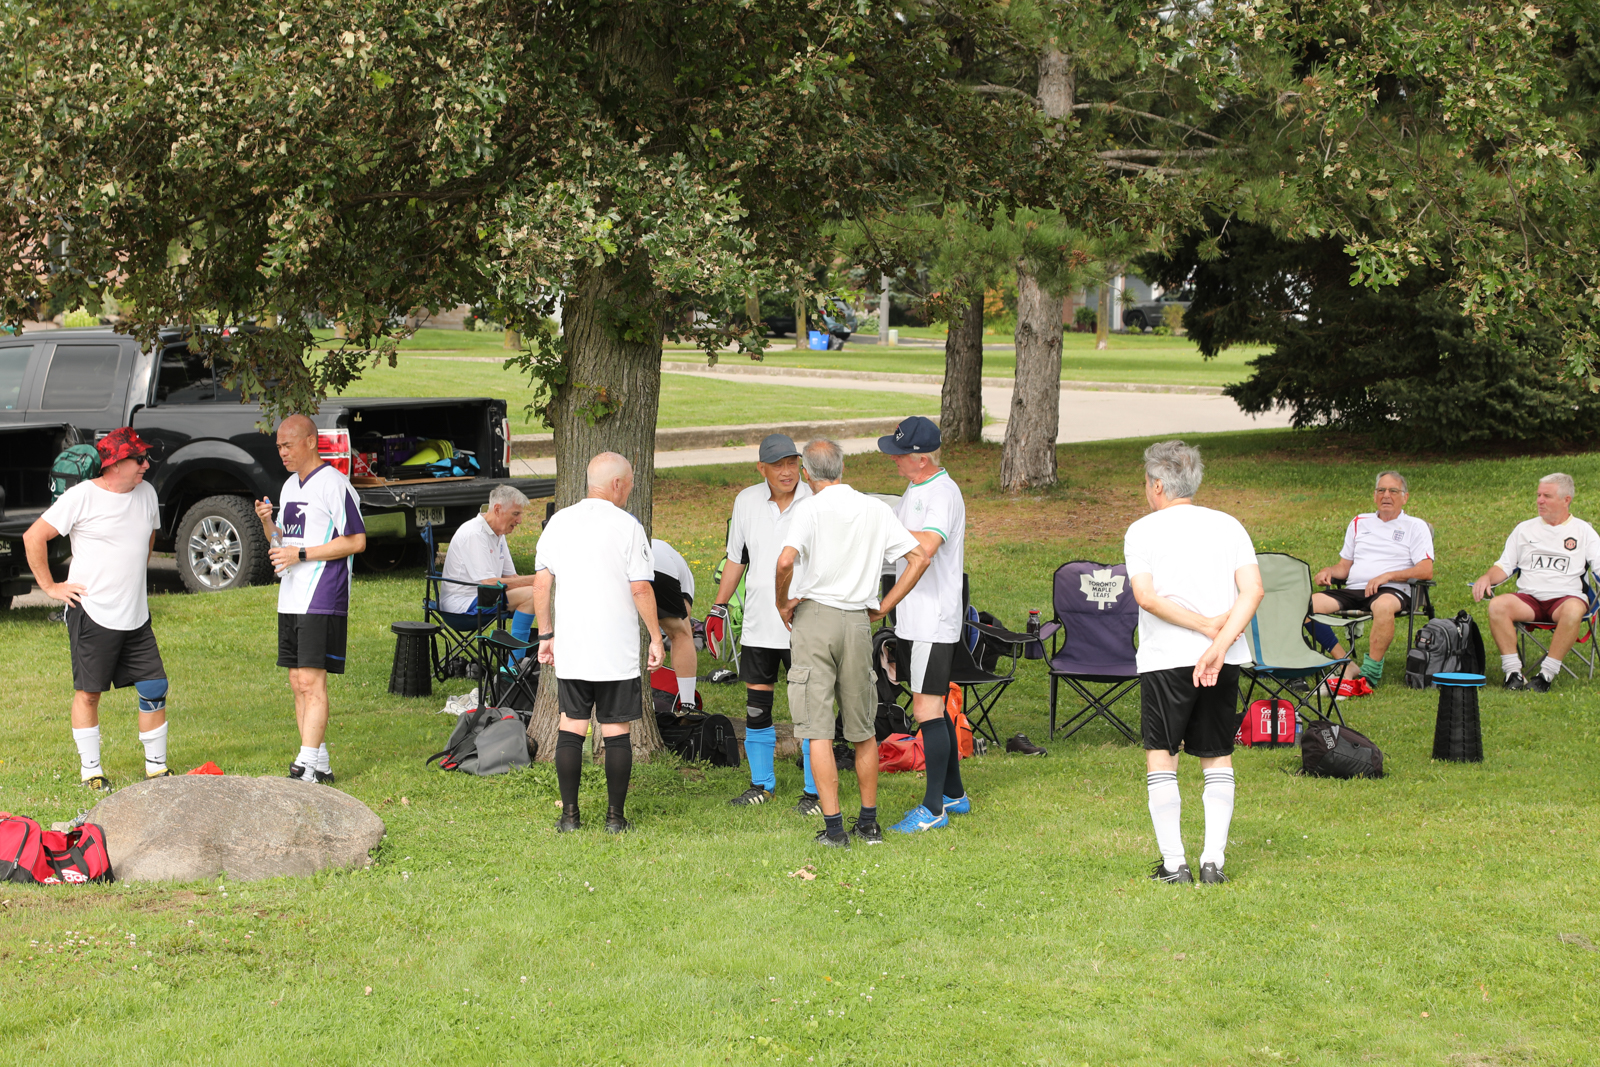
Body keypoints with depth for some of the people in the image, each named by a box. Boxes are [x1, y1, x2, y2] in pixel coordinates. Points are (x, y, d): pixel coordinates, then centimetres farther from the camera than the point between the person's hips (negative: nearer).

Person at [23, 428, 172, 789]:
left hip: (136, 616, 5)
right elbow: (34, 537, -7)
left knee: (154, 688, 2)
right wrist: (49, 586, -5)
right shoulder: (82, 496, -10)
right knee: (88, 691, 2)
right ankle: (90, 769, 12)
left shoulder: (146, 493, 8)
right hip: (92, 613, -5)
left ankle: (156, 765, 13)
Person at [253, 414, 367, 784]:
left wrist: (301, 554, -17)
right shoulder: (290, 485, 17)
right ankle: (320, 765, 13)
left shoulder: (333, 484, -10)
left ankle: (307, 764, -13)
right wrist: (267, 522, 3)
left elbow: (356, 541, -14)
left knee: (311, 680, -12)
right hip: (290, 598, 9)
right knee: (298, 682, 8)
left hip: (322, 601, -9)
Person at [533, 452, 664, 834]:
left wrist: (545, 635, 14)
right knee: (616, 731, 3)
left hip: (569, 647, 4)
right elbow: (641, 589, -9)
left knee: (571, 727, 9)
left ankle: (569, 815, 8)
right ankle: (615, 817, 6)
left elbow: (541, 583, 6)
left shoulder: (559, 522, 5)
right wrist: (656, 638, 0)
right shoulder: (627, 527, -7)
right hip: (617, 651, -3)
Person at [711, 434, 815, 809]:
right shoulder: (747, 501, 4)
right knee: (756, 703, 10)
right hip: (758, 622, 4)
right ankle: (762, 784, 25)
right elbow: (736, 559, 16)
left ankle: (814, 792, 6)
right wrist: (719, 607, 14)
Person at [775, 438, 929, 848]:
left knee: (818, 730, -2)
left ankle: (833, 826, -5)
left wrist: (782, 603, -4)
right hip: (858, 621, 4)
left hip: (814, 616, -4)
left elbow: (785, 561, -21)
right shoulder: (877, 510, 7)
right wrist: (883, 608, 9)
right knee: (863, 730, 15)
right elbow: (919, 558, 4)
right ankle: (869, 822, 21)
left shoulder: (811, 508, -6)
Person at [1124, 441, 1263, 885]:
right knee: (1217, 757, 12)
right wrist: (1219, 644, -13)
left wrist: (1206, 626, -11)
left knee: (1160, 756, 7)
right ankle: (1213, 859, 5)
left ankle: (1174, 862, 1)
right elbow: (1253, 590, -6)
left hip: (1166, 659, -3)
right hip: (1224, 662, 3)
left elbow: (1147, 597, -14)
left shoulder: (1142, 531, 0)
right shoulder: (1228, 525, 8)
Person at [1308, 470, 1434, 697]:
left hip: (1392, 591, -5)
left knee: (1383, 605, -43)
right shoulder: (1360, 523, 26)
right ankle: (1346, 665, -19)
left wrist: (1387, 576, -14)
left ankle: (1369, 675, -34)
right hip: (1353, 590, 5)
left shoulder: (1415, 526, 12)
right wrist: (1329, 571, 2)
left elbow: (1426, 570, -2)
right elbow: (1345, 565, 27)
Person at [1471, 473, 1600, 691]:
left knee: (1573, 610, -39)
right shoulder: (1525, 529, 20)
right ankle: (1513, 671, -28)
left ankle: (1547, 674, -32)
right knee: (1497, 606, -29)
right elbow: (1504, 566, 17)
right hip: (1529, 598, 2)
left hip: (1565, 597, -2)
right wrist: (1487, 578, -5)